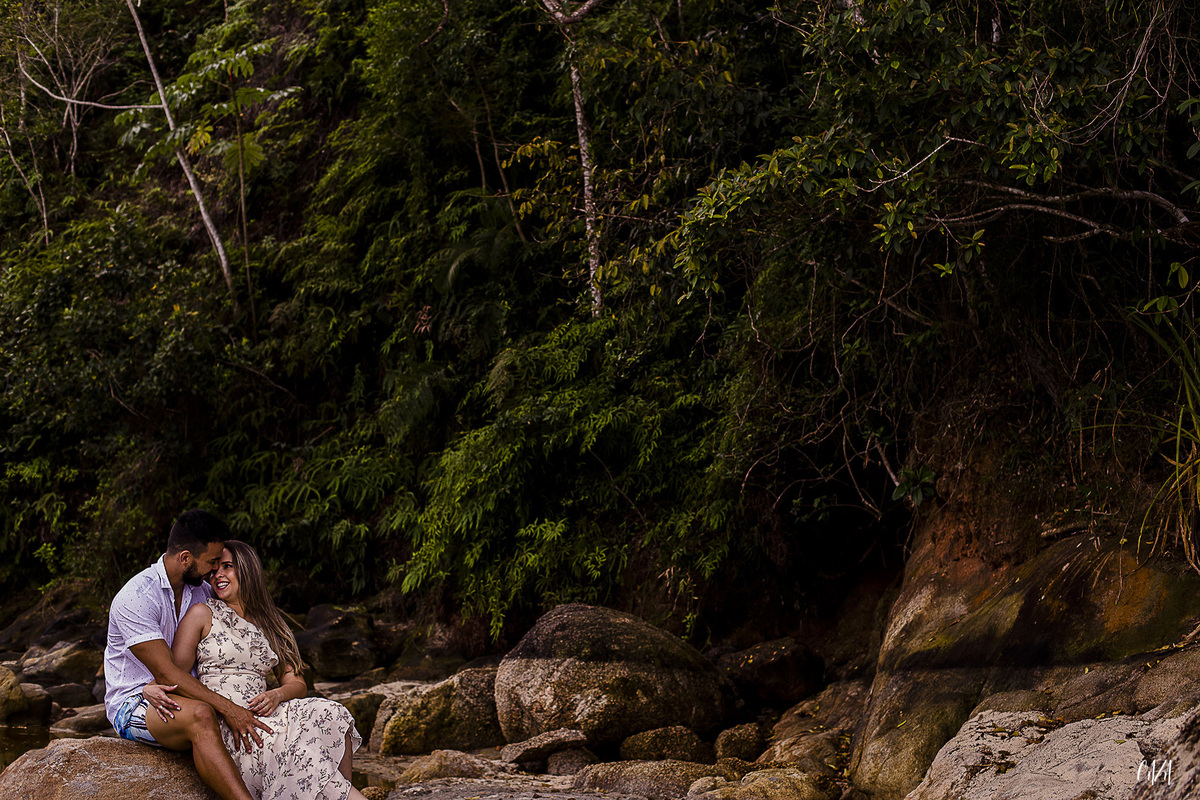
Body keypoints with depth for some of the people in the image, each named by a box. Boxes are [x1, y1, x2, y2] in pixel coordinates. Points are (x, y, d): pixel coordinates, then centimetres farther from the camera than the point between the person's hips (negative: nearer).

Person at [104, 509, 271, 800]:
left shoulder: (201, 591, 7)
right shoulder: (136, 598, -18)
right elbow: (165, 673, -24)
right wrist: (226, 707, -31)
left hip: (181, 696, 8)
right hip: (132, 703, -8)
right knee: (200, 714, -38)